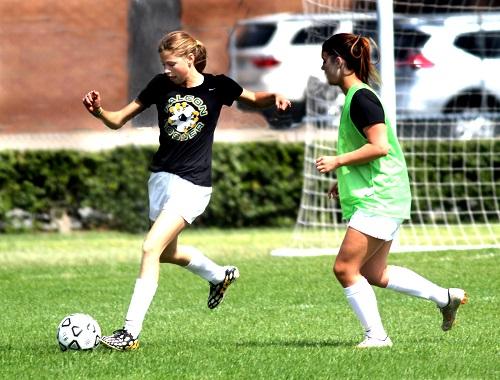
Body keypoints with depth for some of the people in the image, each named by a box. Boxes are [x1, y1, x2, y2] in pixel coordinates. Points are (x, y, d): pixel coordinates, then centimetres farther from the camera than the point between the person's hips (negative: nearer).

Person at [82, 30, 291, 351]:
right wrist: (99, 111, -20)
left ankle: (131, 332, -18)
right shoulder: (161, 85, -1)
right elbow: (118, 120, 1)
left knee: (151, 248, -18)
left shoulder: (217, 86, -7)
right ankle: (221, 276, 52)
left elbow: (256, 99, 11)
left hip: (193, 185, -6)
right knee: (167, 253, 22)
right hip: (161, 177, 6)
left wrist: (275, 98, -11)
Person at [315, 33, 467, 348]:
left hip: (377, 200, -10)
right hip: (377, 198, 10)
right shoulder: (357, 96, 16)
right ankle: (445, 297, 19)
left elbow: (379, 146, -24)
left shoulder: (361, 98, -15)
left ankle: (376, 335, -5)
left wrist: (338, 162, -17)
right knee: (373, 273, 13)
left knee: (345, 268, -9)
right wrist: (344, 178, 22)